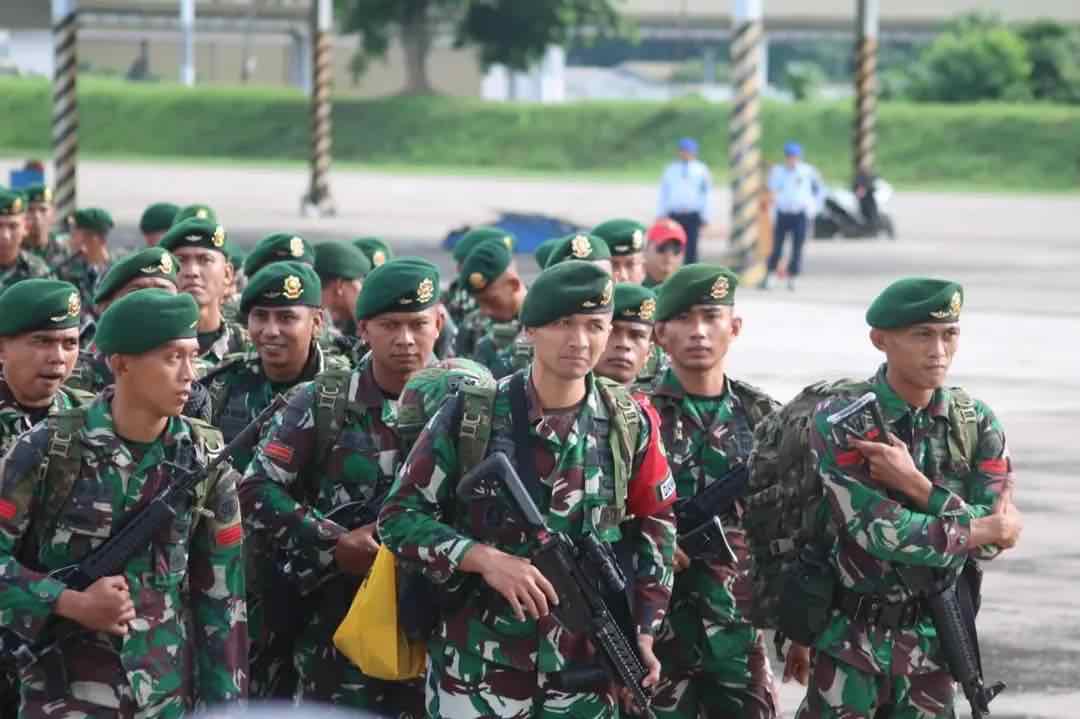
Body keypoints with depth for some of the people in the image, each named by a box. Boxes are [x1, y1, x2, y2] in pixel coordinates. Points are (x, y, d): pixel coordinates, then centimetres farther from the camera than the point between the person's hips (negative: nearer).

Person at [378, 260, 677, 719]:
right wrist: (483, 558, -18)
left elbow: (654, 526, 15)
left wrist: (644, 630, 5)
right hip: (476, 670, -2)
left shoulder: (629, 424, 2)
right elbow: (399, 517, -4)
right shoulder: (470, 417, -7)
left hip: (586, 672, 2)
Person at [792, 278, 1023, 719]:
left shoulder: (977, 425, 1)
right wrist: (986, 529, -12)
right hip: (852, 638, -4)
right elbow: (880, 533, -21)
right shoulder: (841, 422, -12)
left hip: (933, 637, 4)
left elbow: (991, 544, -8)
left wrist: (916, 485, -20)